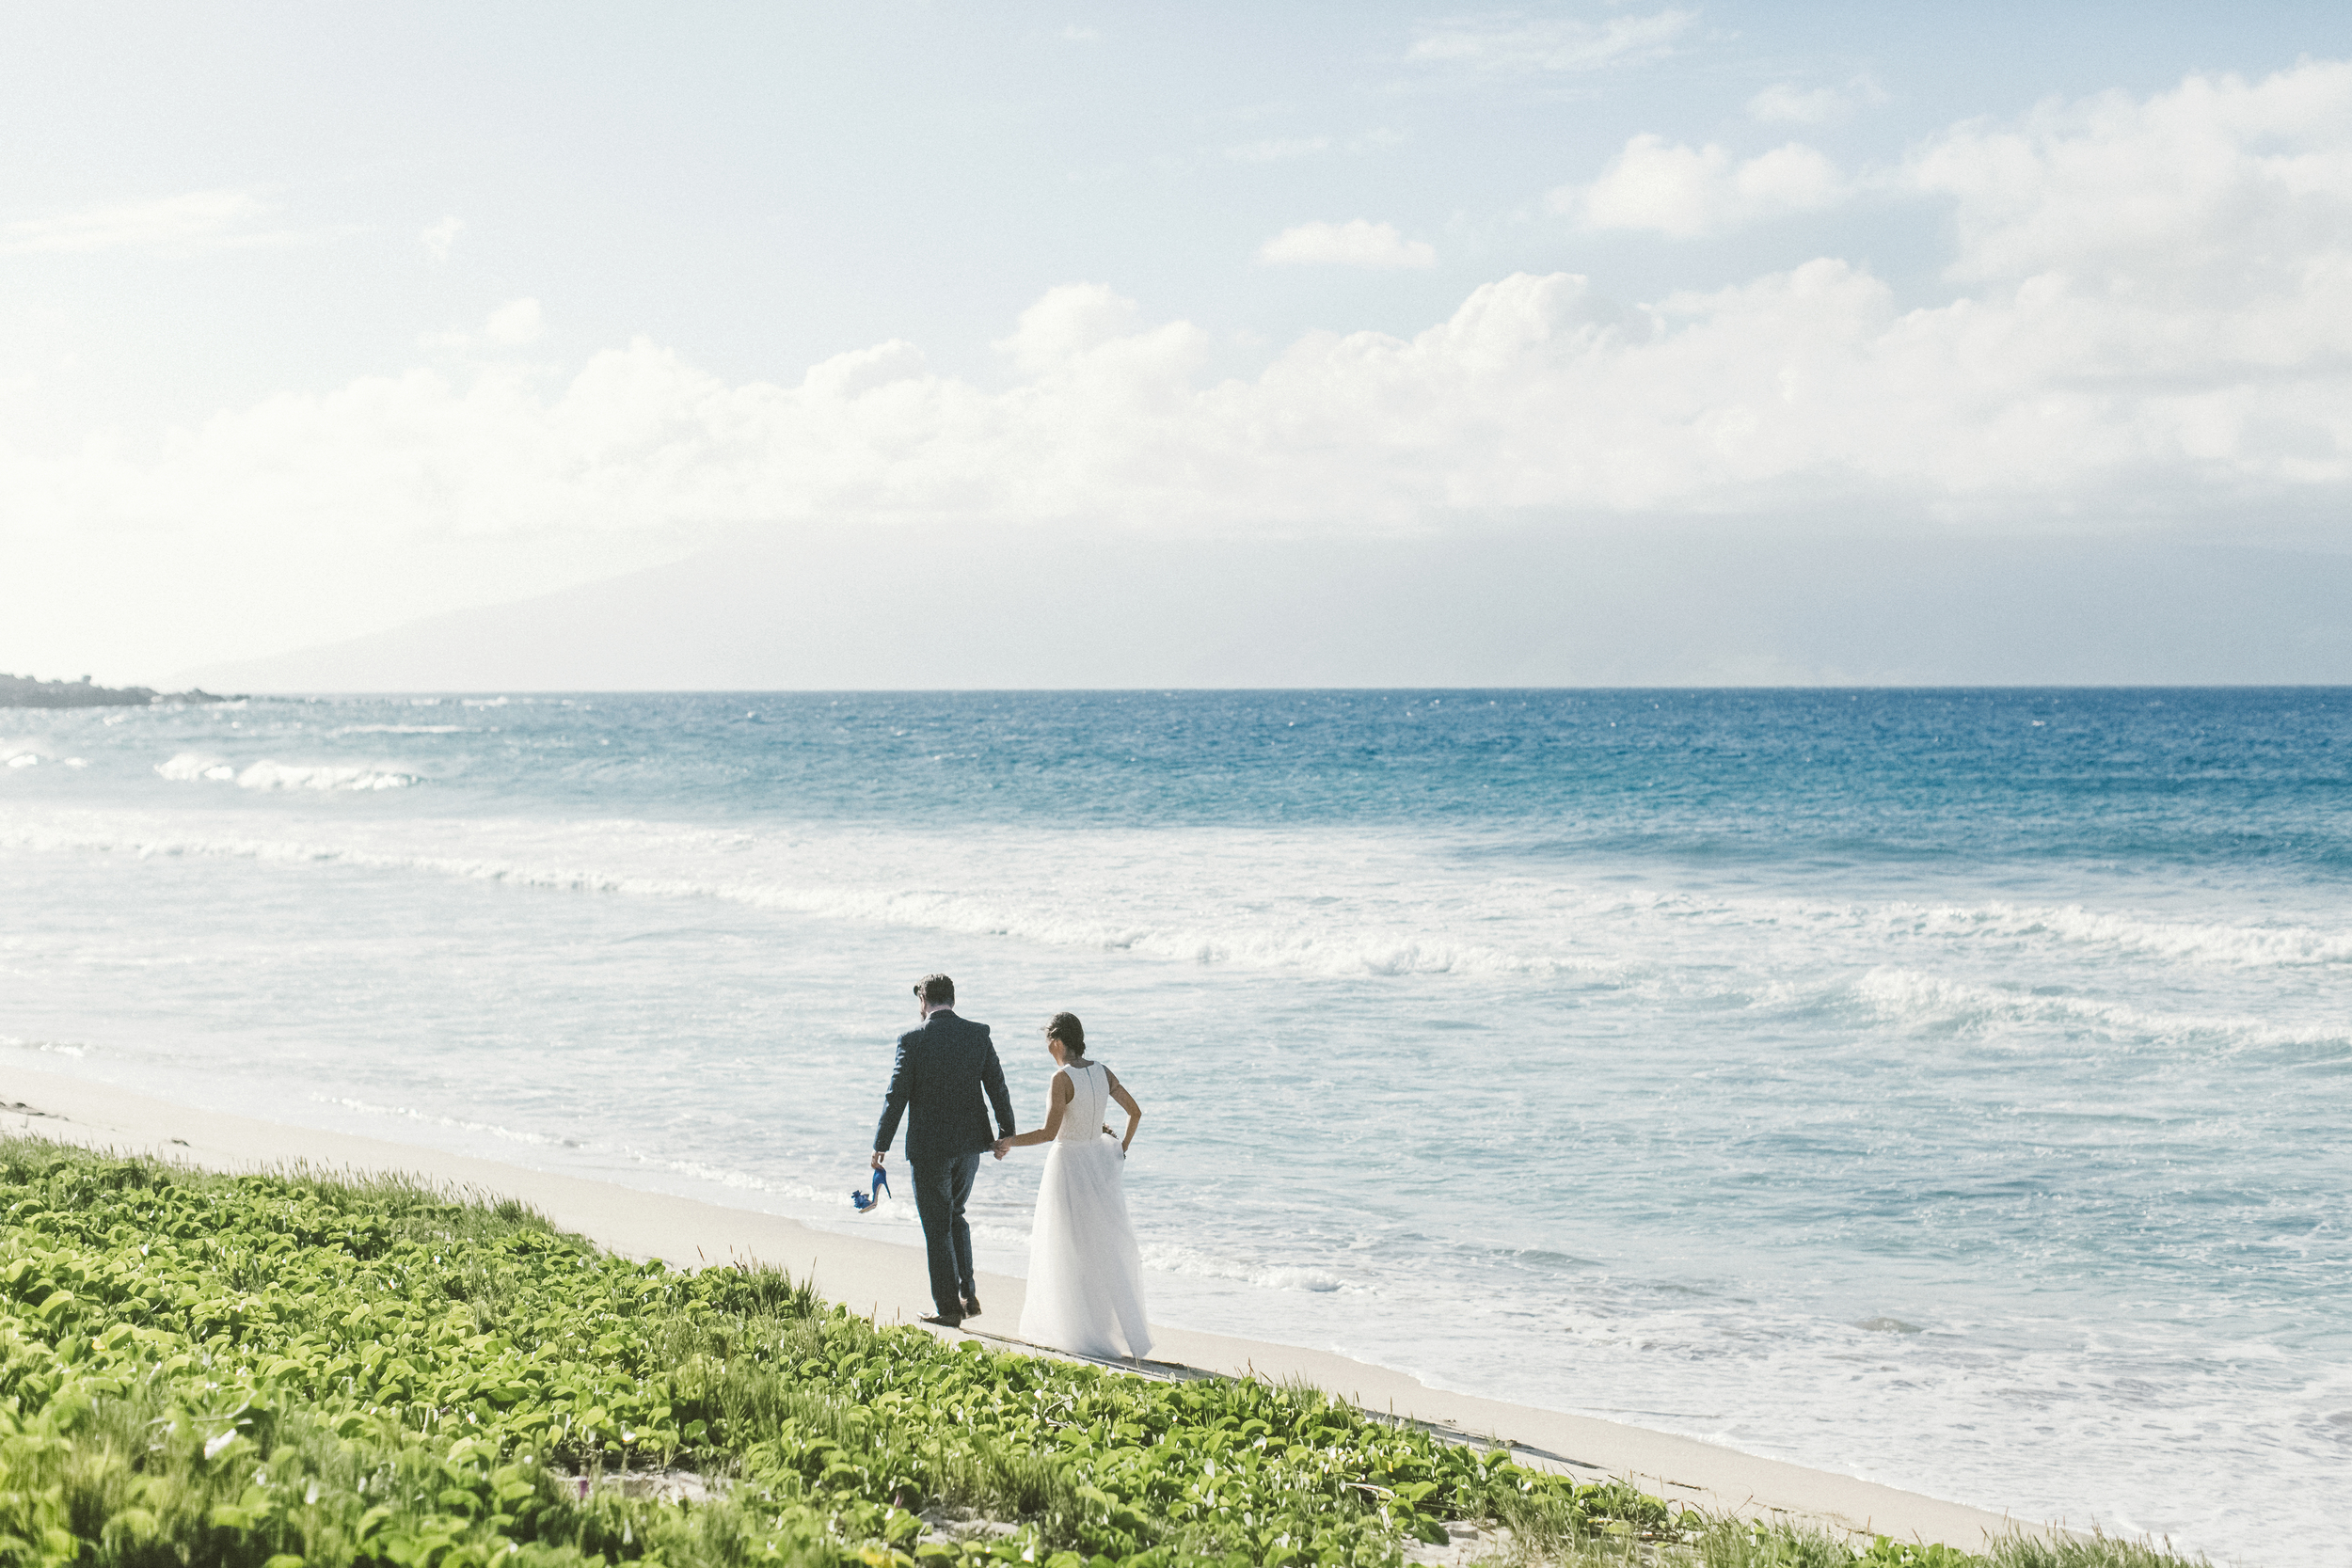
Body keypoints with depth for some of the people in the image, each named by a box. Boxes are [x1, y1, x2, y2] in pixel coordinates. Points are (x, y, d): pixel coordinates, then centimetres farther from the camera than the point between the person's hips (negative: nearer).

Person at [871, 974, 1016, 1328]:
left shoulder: (913, 1040, -12)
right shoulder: (979, 1034, -2)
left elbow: (896, 1096, -10)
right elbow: (997, 1087, 2)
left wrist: (880, 1145, -1)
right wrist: (1006, 1133, 13)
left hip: (929, 1148, -4)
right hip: (969, 1144, 4)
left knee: (937, 1226, 6)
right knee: (955, 1216, 22)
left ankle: (949, 1308, 10)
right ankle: (968, 1295, 15)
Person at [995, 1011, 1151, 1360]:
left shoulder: (1062, 1078, -19)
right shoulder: (1102, 1073, 2)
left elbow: (1049, 1132, -23)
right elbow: (1135, 1112, 9)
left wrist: (1010, 1142, -11)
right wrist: (1123, 1147, 23)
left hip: (1068, 1165, -7)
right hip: (1099, 1164, 7)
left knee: (1071, 1254, 4)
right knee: (1106, 1248, 14)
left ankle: (1089, 1334, 6)